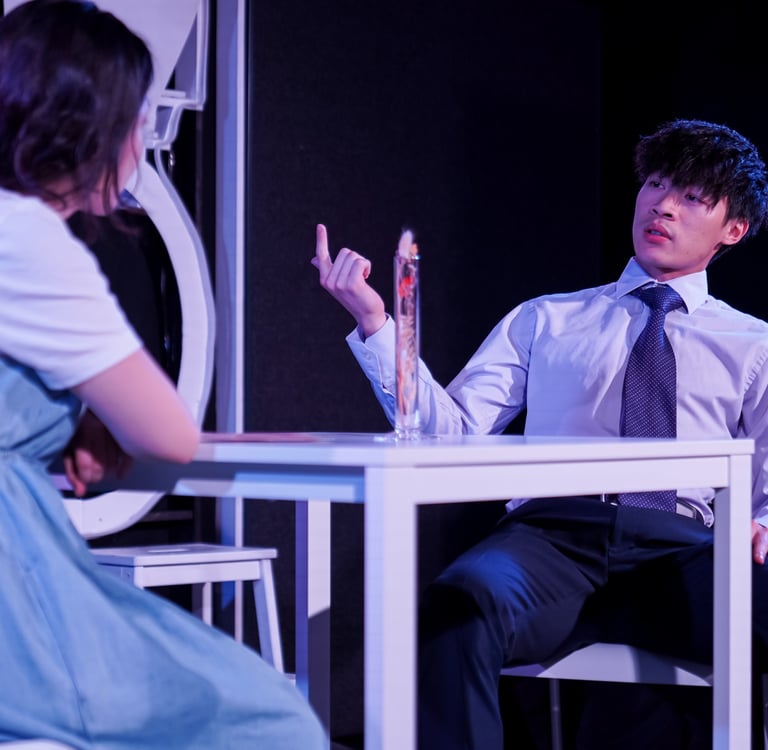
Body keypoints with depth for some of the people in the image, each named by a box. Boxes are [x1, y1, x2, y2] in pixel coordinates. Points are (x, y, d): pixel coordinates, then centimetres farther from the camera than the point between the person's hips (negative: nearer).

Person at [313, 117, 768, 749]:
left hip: (678, 548, 0)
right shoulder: (544, 320, 25)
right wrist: (374, 326, 2)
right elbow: (453, 433, 13)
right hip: (552, 536, 1)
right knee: (461, 600, -38)